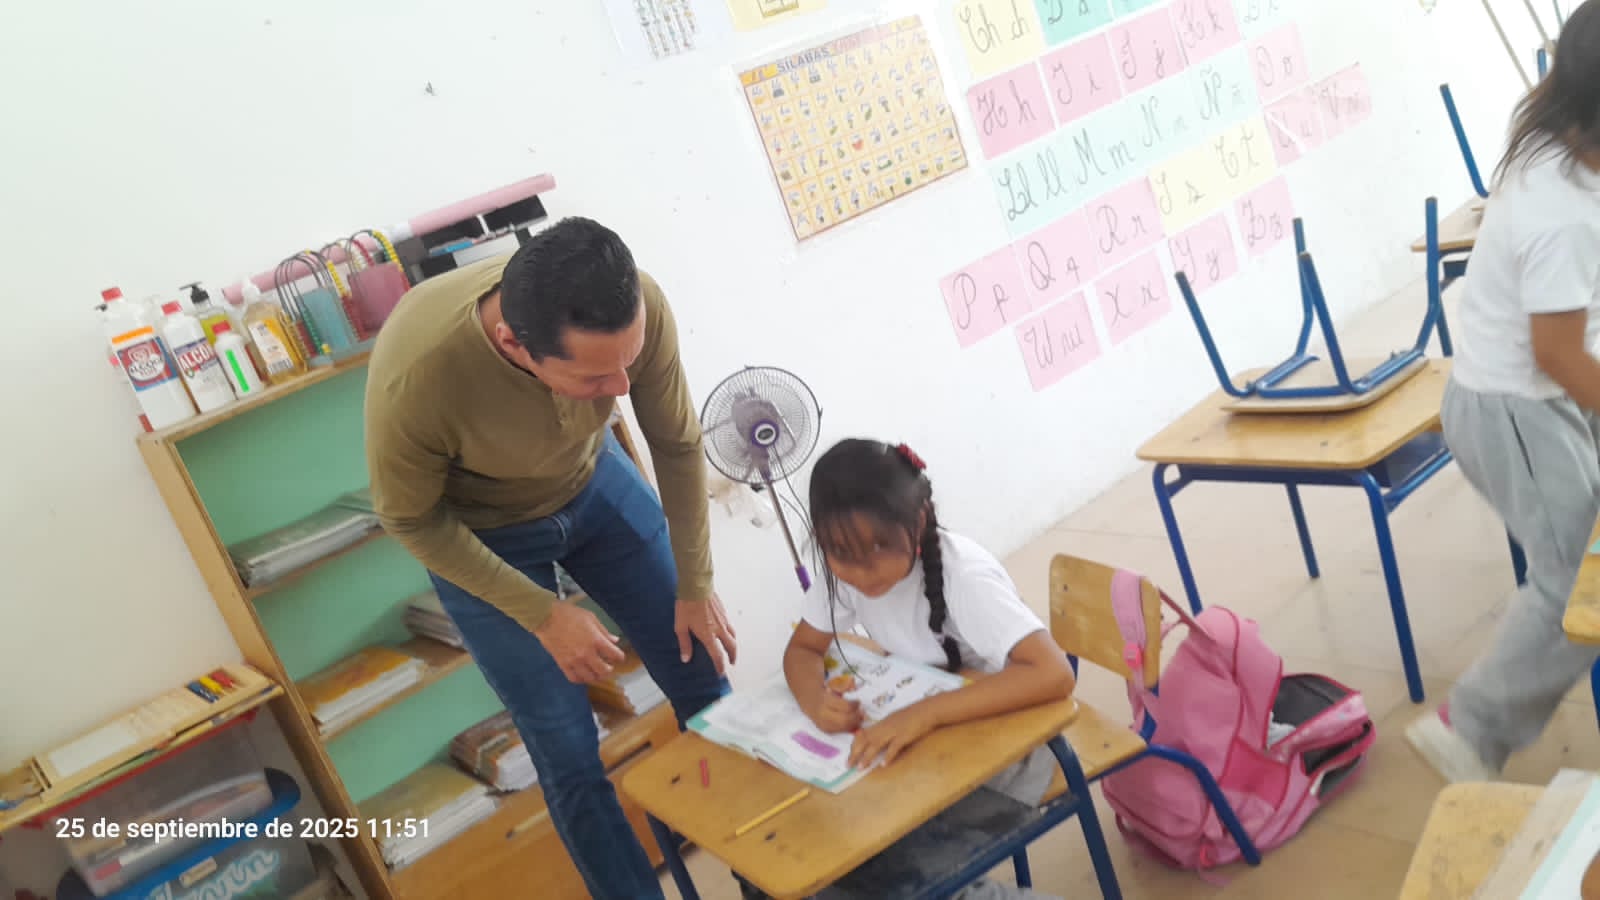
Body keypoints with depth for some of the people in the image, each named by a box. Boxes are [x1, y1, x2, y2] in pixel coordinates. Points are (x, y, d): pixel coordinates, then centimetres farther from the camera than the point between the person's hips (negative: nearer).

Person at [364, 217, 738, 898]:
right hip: (477, 532, -3)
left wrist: (695, 584, -5)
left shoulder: (637, 306, -33)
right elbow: (410, 519, -19)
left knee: (703, 673, 10)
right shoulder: (413, 378, -41)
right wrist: (542, 615, -20)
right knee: (568, 751, 1)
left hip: (595, 481, 3)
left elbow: (677, 444, -13)